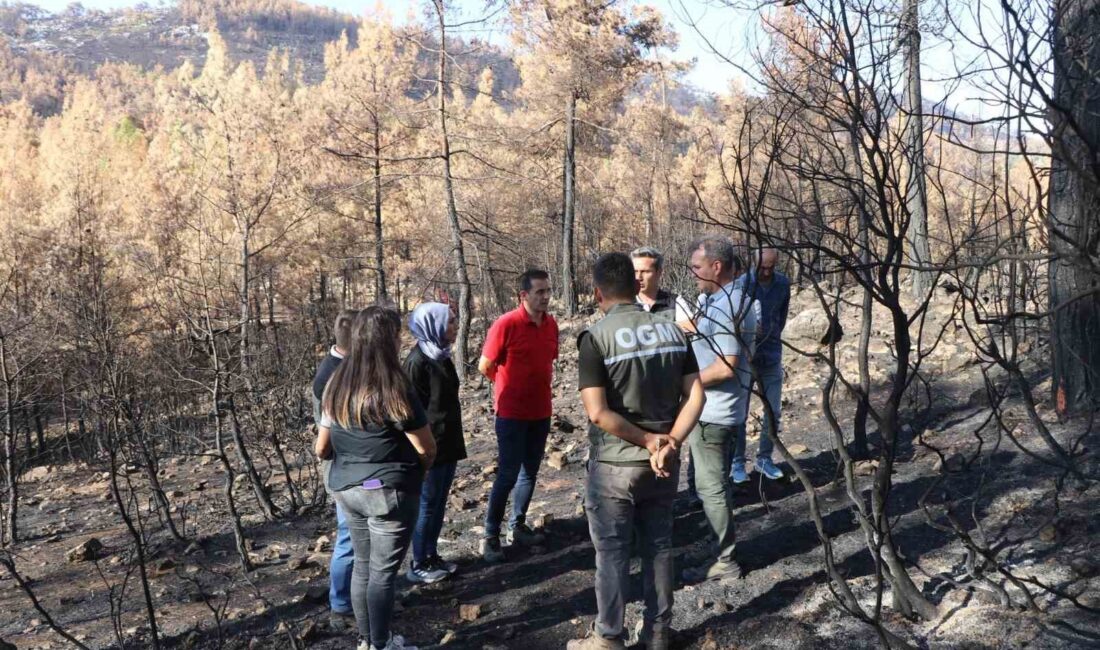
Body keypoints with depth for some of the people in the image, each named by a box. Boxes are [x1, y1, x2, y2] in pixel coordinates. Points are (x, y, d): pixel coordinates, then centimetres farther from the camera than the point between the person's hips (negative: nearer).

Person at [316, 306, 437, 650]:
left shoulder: (337, 386, 1)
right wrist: (417, 467, 8)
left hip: (346, 488, 7)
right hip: (389, 491, -7)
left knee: (363, 565, 19)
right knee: (383, 572, 5)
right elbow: (427, 448, -13)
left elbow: (321, 448, 8)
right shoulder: (394, 388, -18)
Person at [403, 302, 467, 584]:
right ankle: (418, 565, 16)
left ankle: (432, 555, 29)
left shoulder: (441, 356, 7)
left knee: (439, 504, 16)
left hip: (448, 444, 8)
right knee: (427, 506, 4)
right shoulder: (417, 361, -19)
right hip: (430, 447, -8)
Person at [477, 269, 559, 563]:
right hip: (512, 414, -6)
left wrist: (537, 385, 13)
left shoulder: (551, 324, 2)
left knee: (530, 472, 14)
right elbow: (485, 366, -8)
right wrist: (510, 388, 5)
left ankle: (518, 527, 29)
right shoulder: (506, 324, -16)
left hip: (541, 412, 6)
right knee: (508, 475, -3)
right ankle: (490, 537, 8)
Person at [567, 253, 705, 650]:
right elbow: (695, 396, -4)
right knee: (658, 546, 16)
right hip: (663, 462, 5)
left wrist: (648, 440, -13)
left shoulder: (596, 338, -15)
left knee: (612, 552, 8)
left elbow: (598, 412, -21)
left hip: (614, 465, -5)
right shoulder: (672, 331, 1)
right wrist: (668, 444, -12)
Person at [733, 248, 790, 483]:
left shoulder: (783, 283, 2)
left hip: (772, 356, 4)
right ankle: (737, 463, 12)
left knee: (773, 412, 7)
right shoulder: (743, 283, -12)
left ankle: (764, 459, 22)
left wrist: (773, 336, 14)